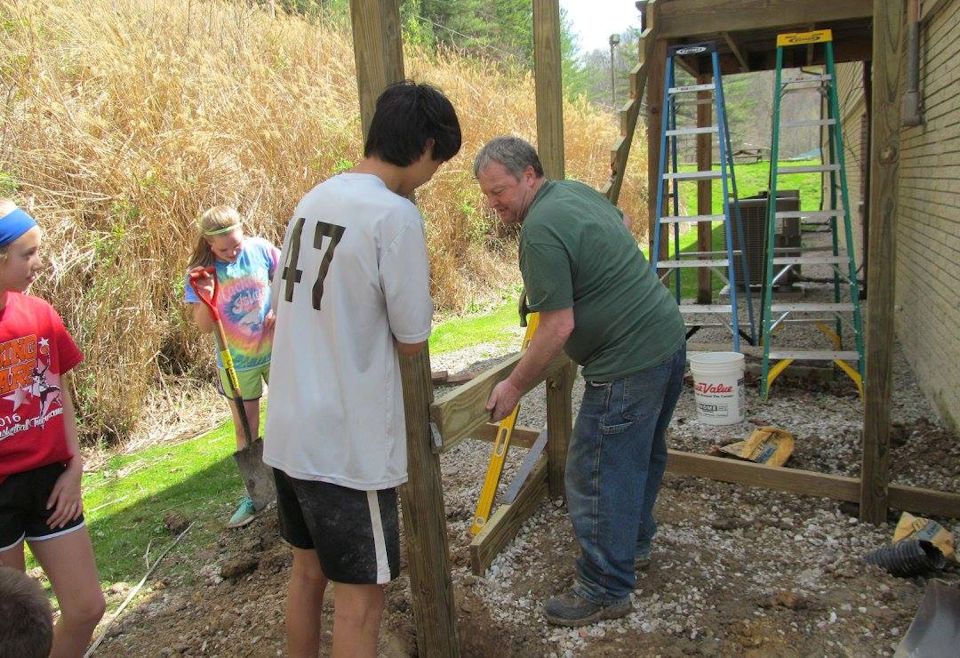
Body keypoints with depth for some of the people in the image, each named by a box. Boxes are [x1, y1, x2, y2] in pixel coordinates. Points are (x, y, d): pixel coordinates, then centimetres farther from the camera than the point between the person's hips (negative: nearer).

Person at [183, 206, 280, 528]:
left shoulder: (260, 249, -11)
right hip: (236, 363, 0)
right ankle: (253, 495, 26)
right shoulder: (200, 272, -12)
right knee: (245, 430, 11)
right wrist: (205, 296, -31)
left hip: (276, 351, 1)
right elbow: (204, 326, -13)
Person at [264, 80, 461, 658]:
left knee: (309, 570, 23)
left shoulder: (314, 200, 7)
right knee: (361, 594, 7)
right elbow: (411, 340, -10)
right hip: (348, 443, -8)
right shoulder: (395, 215, -17)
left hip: (289, 432, 8)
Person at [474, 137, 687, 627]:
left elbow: (559, 327, -21)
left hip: (629, 362, -11)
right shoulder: (575, 190, 10)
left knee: (597, 475, 1)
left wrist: (513, 387, -12)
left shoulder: (540, 230, -20)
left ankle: (606, 590, 15)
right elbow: (622, 229, 30)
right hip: (669, 338, 11)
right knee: (643, 453, 25)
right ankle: (634, 542, 44)